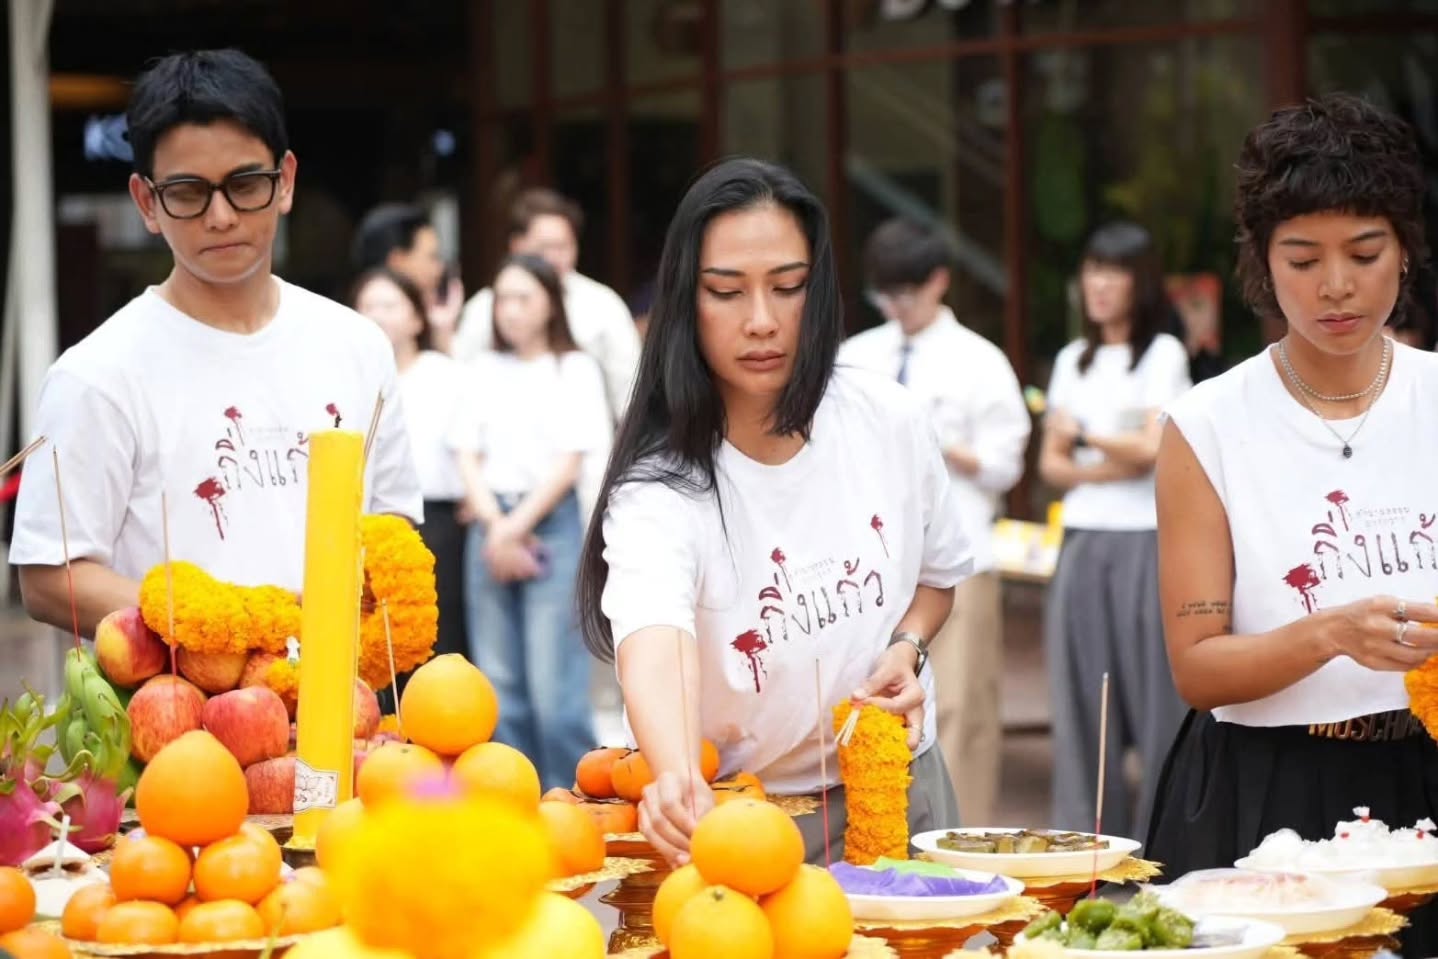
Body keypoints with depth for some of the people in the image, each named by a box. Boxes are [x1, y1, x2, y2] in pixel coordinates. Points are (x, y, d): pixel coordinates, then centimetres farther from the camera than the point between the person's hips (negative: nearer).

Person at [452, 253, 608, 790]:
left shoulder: (575, 370, 2)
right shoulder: (486, 371, 14)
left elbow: (569, 463, -4)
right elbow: (468, 457, 7)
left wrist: (517, 528, -9)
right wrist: (495, 527, -7)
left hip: (551, 523, -4)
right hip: (491, 523, 4)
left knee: (553, 681, -10)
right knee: (498, 680, 4)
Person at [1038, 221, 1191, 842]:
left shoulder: (1163, 354, 1)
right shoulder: (1072, 360, 16)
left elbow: (1152, 447, -9)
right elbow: (1051, 464, 11)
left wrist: (1083, 434, 4)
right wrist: (1103, 469, -7)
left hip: (1146, 541, -5)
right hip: (1082, 541, 5)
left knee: (1153, 695, -5)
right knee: (1083, 696, 3)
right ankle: (1088, 836, 8)